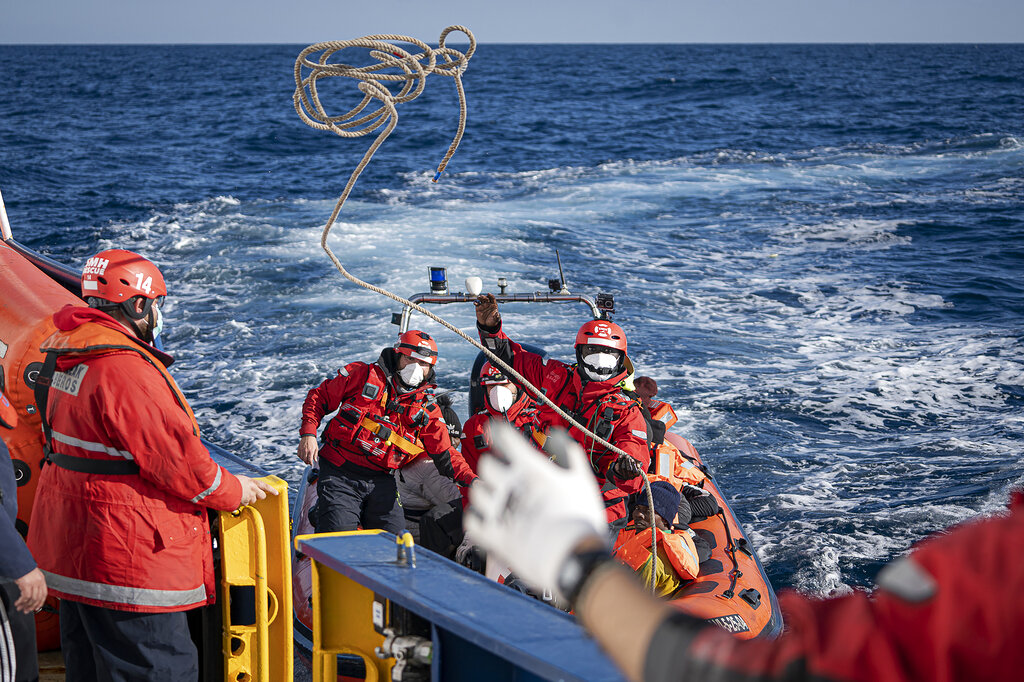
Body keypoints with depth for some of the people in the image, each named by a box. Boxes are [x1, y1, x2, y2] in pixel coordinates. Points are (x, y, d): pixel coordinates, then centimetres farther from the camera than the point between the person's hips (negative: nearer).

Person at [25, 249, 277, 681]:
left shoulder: (65, 355, 10)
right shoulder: (124, 369, -22)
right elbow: (177, 458, -21)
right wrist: (233, 491, -3)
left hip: (69, 544, 11)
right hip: (125, 560, -11)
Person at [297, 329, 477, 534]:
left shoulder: (427, 411, 8)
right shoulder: (362, 375, 1)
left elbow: (445, 455, 3)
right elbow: (319, 397, 7)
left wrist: (471, 479, -15)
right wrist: (308, 434, -8)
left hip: (381, 482, 4)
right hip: (340, 473, -3)